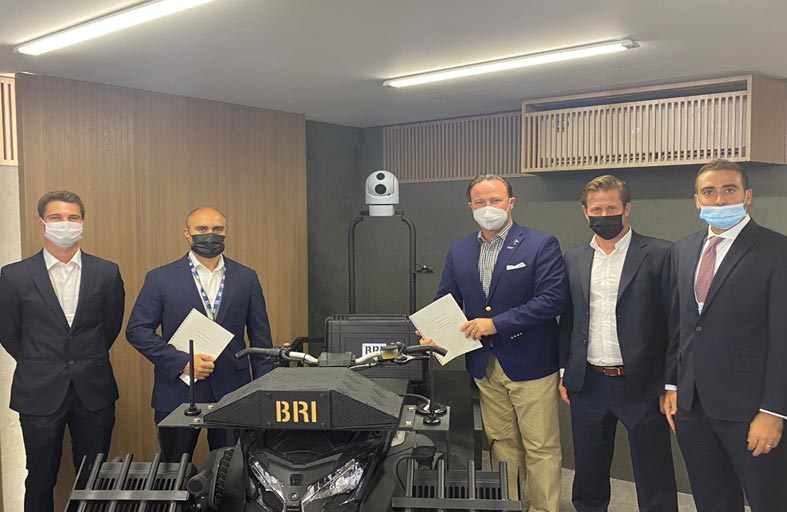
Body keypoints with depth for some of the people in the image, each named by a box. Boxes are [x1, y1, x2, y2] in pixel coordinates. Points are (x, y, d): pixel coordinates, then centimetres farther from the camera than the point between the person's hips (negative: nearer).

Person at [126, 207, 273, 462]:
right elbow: (137, 330, -2)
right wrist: (181, 361, -13)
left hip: (233, 392, 1)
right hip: (178, 392, -1)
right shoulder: (160, 278, 0)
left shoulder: (246, 278, 5)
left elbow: (260, 336, 7)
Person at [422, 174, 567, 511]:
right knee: (501, 444, 16)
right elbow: (446, 302, 11)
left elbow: (552, 298, -17)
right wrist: (435, 333, -9)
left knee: (541, 448, 5)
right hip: (484, 365, 5)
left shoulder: (541, 245, -8)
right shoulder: (458, 251, 7)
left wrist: (496, 323, -20)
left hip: (530, 365, -4)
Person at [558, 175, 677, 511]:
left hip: (641, 384, -4)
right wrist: (562, 372, 10)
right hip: (588, 384, 4)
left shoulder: (660, 254, -5)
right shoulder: (574, 259, 9)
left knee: (654, 483, 5)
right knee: (588, 476, 15)